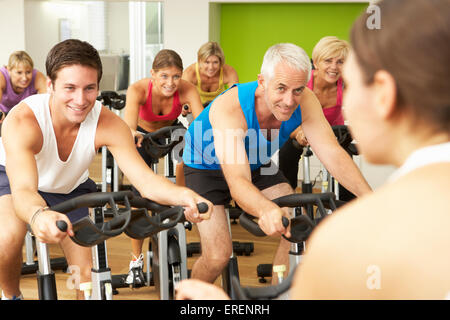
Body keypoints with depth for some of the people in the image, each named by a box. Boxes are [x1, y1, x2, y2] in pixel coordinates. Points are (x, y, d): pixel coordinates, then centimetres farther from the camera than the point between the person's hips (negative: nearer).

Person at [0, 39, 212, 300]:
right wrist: (39, 215, -78)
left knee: (88, 275, -7)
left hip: (71, 189, 3)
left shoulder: (108, 124, -31)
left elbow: (143, 177, -39)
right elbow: (23, 190, -53)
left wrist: (183, 195, -62)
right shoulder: (22, 120, -40)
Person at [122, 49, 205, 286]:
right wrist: (132, 134, -75)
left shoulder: (187, 90, -33)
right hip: (144, 135, -2)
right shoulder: (138, 89, -37)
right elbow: (128, 123, -53)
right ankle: (136, 260, 8)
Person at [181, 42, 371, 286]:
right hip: (207, 167, -4)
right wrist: (267, 210, -70)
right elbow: (238, 182, -48)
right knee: (218, 255, -15)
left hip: (257, 165, 5)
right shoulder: (229, 108, -40)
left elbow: (332, 154, -30)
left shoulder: (304, 101, -27)